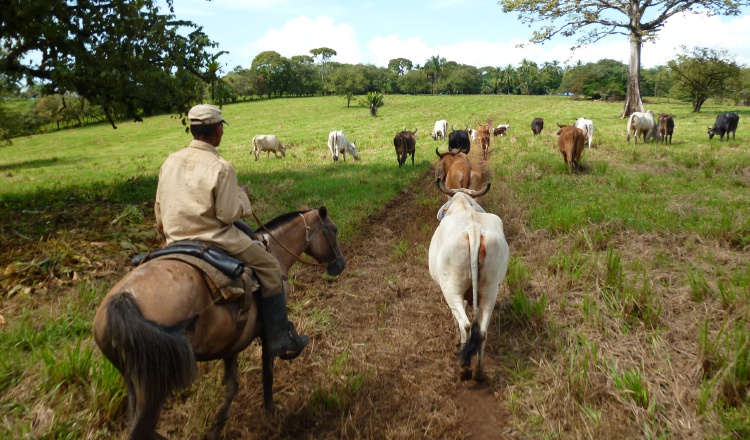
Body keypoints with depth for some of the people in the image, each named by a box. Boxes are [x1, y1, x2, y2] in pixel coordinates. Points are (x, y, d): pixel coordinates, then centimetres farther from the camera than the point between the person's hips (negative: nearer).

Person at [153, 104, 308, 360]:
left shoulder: (170, 161, 5)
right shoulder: (221, 168, -16)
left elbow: (159, 211, 11)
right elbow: (228, 214, -17)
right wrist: (243, 196, 2)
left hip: (175, 243, 7)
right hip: (214, 240, -7)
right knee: (270, 268, 5)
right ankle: (282, 341, 5)